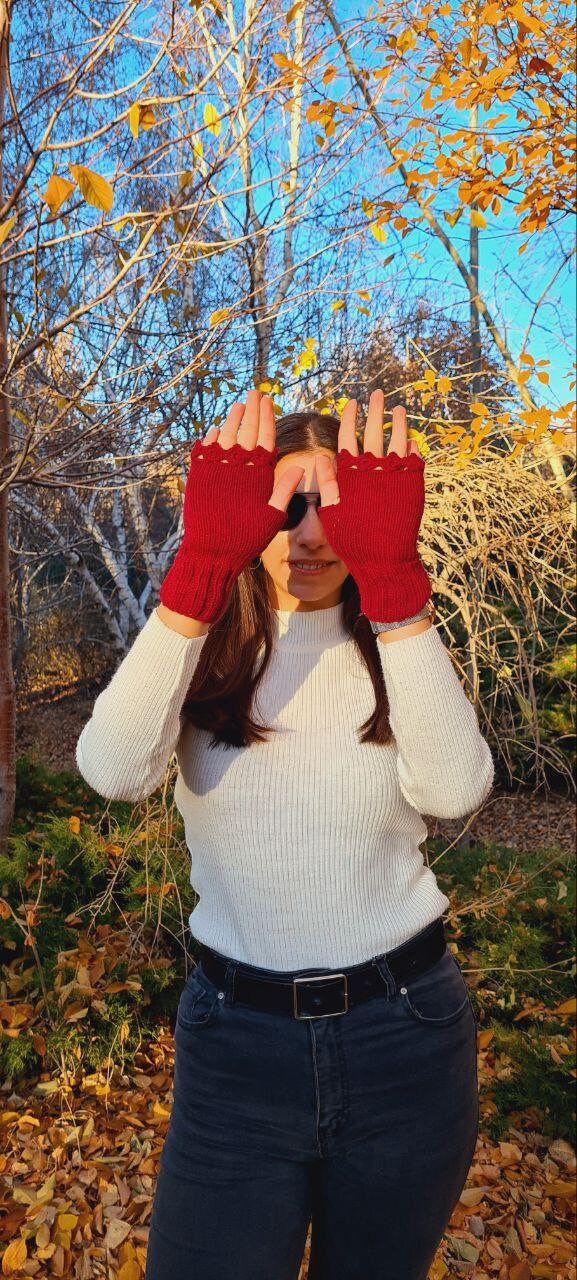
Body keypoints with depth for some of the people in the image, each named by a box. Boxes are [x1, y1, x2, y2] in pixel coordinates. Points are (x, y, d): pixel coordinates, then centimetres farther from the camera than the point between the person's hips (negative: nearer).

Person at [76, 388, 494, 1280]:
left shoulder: (398, 650, -3)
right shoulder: (205, 652, -4)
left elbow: (455, 788, -25)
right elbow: (112, 771, -26)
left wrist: (392, 573, -31)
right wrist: (204, 561, -33)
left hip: (405, 1034, 2)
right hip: (236, 1037, -1)